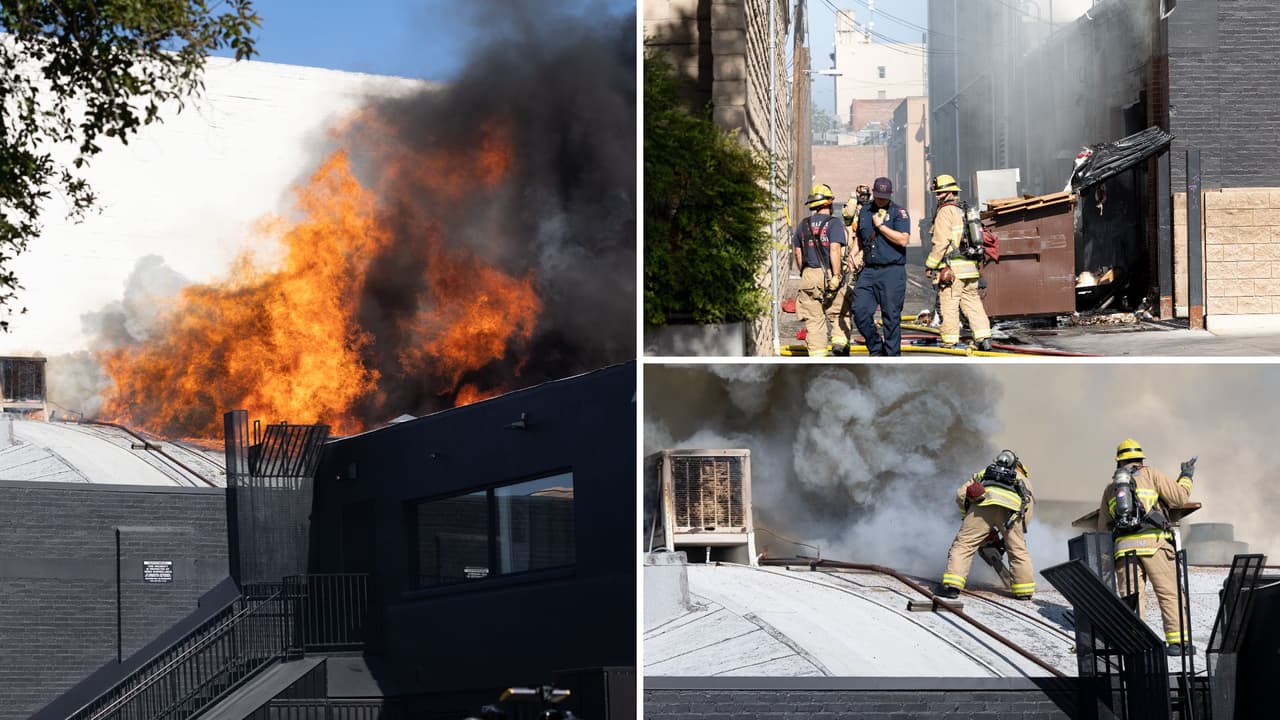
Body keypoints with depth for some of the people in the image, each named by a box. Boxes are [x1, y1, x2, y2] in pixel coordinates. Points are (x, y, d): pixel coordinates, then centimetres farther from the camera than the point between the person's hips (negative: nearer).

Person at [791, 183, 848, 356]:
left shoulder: (803, 225, 10)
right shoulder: (834, 224, -7)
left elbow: (797, 252, 13)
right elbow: (835, 250, -17)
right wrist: (836, 275, -17)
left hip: (809, 276, 4)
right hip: (829, 274, -4)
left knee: (814, 319, 6)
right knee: (837, 312, 14)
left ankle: (817, 354, 4)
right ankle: (839, 339, 3)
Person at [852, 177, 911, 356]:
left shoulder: (899, 212, 0)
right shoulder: (864, 212, 16)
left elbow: (903, 240, -14)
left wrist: (880, 225, -10)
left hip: (892, 272, -5)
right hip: (869, 271, 5)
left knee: (891, 317, -2)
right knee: (860, 310, -7)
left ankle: (892, 356, 8)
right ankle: (876, 348, 12)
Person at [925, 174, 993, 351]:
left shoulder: (945, 212, -7)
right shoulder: (964, 211, 18)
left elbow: (940, 243, -14)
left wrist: (930, 265, -8)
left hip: (952, 269, -8)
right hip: (970, 267, 8)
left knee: (948, 304, -2)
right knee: (973, 303, 8)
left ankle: (949, 341, 0)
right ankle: (983, 338, 1)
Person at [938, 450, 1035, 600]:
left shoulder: (983, 473, 40)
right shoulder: (1022, 477, 39)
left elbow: (961, 494, 28)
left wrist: (967, 515, 38)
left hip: (984, 503, 0)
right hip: (1012, 508, 0)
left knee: (963, 544, 3)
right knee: (1018, 551, 17)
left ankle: (952, 586, -10)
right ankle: (1024, 591, 20)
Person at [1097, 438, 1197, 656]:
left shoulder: (1110, 488, 22)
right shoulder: (1150, 474, 11)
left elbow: (1103, 528, 22)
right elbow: (1179, 497, 6)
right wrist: (1186, 476, 22)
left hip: (1124, 547, 3)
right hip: (1153, 542, -3)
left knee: (1130, 596, 2)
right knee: (1170, 593, -1)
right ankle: (1178, 640, -8)